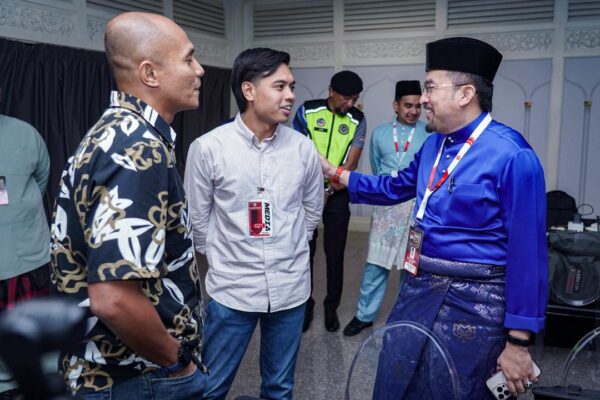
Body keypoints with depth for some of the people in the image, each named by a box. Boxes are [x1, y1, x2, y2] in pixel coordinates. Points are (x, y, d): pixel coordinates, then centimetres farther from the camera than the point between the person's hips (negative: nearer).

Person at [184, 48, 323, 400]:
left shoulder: (303, 149, -4)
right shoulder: (208, 148, -12)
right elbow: (197, 219, 0)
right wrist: (223, 258, 7)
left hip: (291, 287, 2)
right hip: (232, 289, -2)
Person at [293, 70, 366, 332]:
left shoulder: (358, 120, -3)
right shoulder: (307, 111, -5)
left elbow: (351, 163, -8)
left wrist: (328, 191, -16)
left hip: (337, 194, 1)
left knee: (335, 254, 6)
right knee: (305, 251, 6)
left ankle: (331, 308, 21)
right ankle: (305, 306, 21)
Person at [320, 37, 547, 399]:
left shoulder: (512, 155, -18)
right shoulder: (433, 144, 5)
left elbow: (527, 253, -18)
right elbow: (395, 188, 22)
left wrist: (518, 342, -15)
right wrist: (333, 171, 18)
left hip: (474, 302, -7)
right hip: (420, 289, 7)